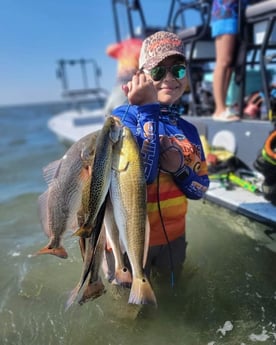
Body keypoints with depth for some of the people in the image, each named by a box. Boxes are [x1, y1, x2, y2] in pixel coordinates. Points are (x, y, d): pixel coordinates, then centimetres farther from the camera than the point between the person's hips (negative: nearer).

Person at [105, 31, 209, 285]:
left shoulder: (188, 130, -1)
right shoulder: (123, 117, -17)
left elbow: (201, 190, -1)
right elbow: (141, 174, -32)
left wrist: (179, 168, -21)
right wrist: (148, 110, -32)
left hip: (173, 235, 5)